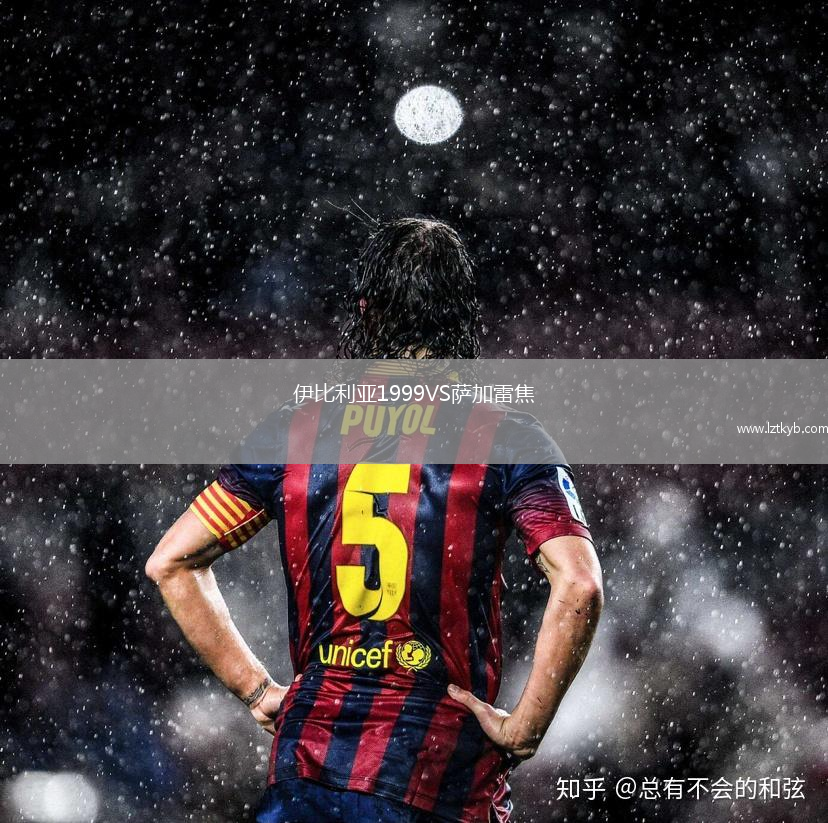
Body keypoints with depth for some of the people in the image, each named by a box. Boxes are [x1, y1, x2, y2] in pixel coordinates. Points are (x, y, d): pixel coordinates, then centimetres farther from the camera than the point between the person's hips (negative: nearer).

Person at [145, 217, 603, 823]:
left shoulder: (298, 430, 7)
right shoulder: (504, 439, -3)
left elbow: (171, 562, 11)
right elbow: (579, 587, -16)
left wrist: (258, 690, 12)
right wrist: (525, 728, -8)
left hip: (305, 769, 3)